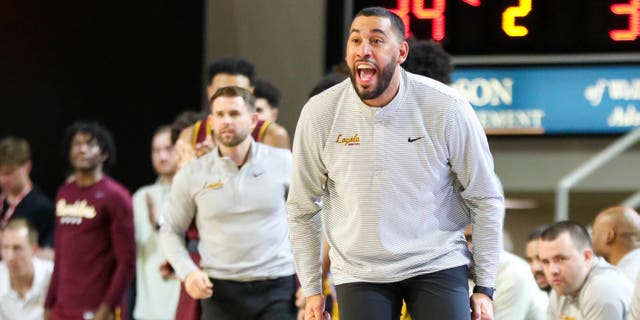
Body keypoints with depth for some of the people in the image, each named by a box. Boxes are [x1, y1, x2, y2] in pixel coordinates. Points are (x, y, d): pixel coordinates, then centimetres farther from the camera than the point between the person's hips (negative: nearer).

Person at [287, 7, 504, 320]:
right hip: (359, 271, 1)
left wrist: (485, 287, -2)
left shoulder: (447, 109, -10)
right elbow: (302, 209, 5)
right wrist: (311, 291, 5)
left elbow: (485, 200, -1)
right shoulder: (319, 114, -7)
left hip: (438, 265, -1)